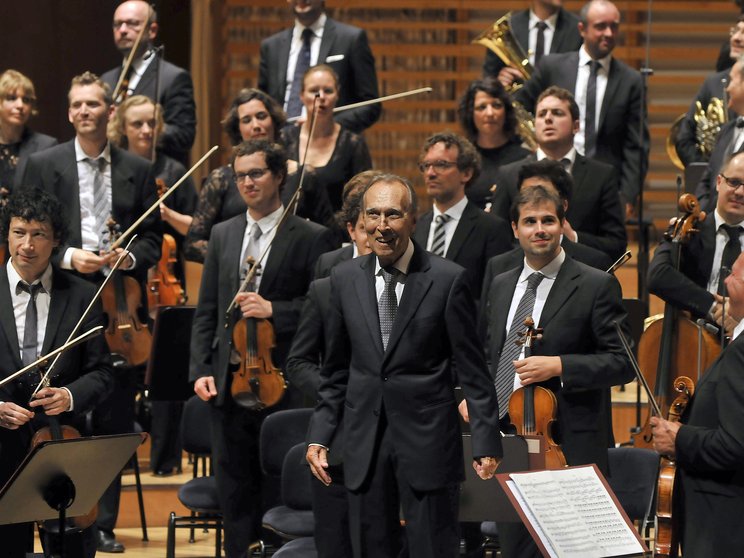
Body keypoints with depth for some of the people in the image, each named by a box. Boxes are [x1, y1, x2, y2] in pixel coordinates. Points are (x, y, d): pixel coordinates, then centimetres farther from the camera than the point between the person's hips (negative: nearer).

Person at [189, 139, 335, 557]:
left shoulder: (312, 238, -2)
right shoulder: (223, 235, 13)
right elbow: (206, 312, 13)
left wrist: (274, 310, -21)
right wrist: (201, 370, 2)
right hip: (229, 384, 5)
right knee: (235, 492, 8)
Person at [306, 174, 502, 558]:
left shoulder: (448, 280, -5)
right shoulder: (345, 279, 7)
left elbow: (472, 370, -4)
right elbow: (336, 369, 14)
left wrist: (486, 442, -8)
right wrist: (320, 435, 7)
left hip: (428, 440, -4)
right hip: (364, 442, 4)